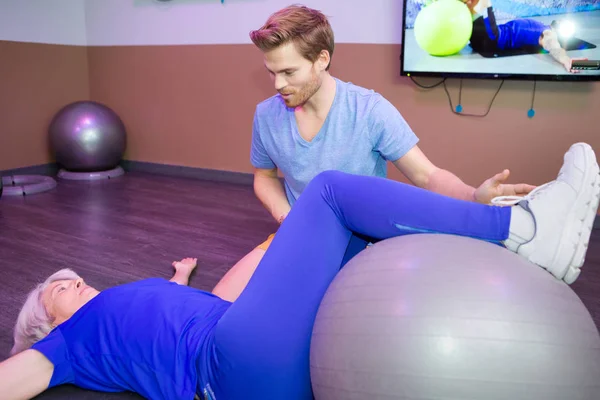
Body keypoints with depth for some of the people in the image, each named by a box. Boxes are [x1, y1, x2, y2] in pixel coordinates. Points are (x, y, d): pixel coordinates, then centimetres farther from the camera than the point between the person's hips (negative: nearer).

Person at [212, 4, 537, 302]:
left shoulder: (370, 110, -18)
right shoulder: (266, 115, -6)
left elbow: (427, 175, -17)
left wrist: (475, 197, -39)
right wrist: (286, 218, -10)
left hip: (361, 240, -3)